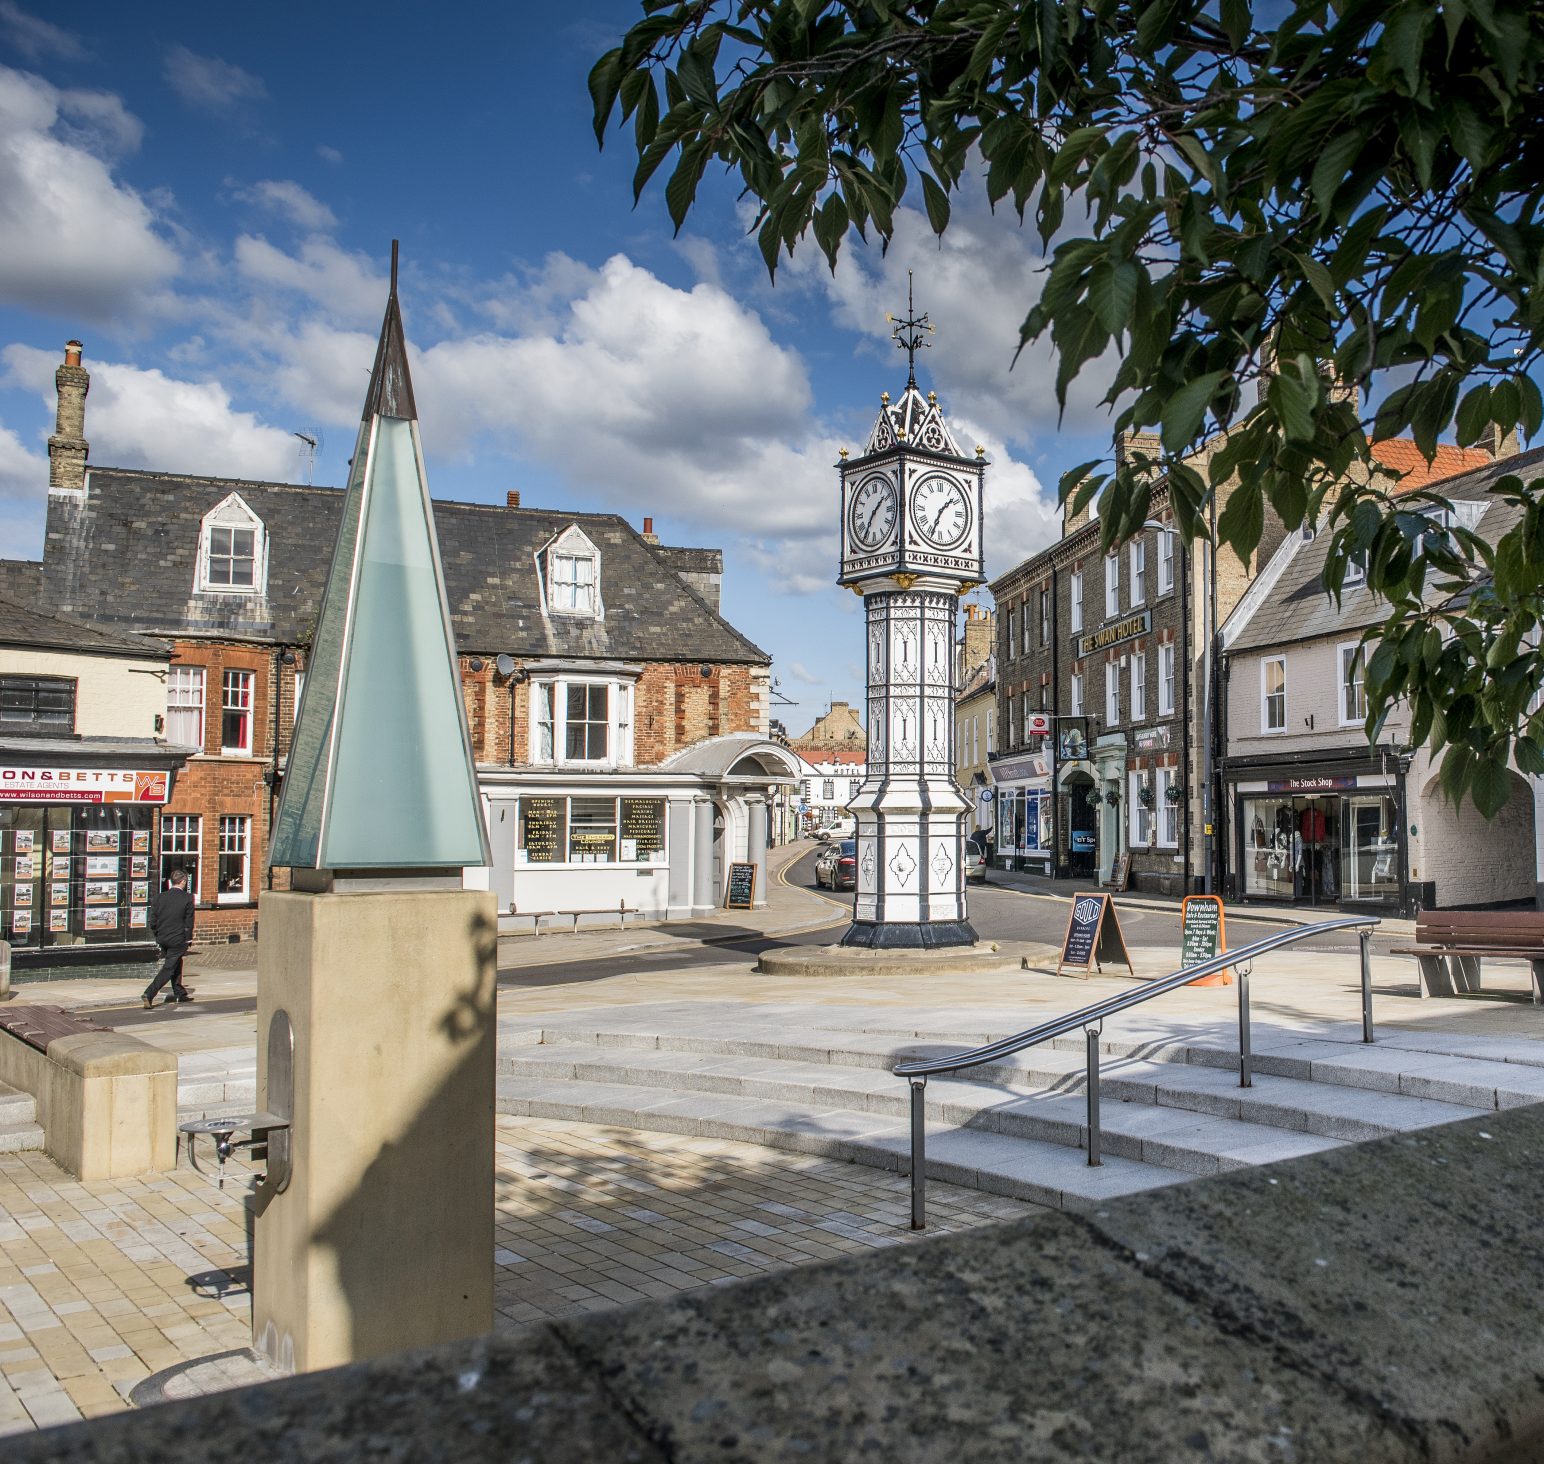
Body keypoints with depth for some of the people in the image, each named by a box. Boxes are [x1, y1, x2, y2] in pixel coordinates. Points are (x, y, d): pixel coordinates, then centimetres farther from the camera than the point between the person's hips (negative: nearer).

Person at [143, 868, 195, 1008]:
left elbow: (153, 919, 1)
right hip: (178, 939, -5)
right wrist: (188, 939, 4)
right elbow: (189, 922, -7)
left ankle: (180, 993, 32)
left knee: (176, 965, 22)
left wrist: (157, 935, 15)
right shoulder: (187, 898, -11)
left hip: (162, 938, 5)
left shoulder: (160, 897, 0)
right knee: (168, 969, -2)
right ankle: (149, 994, -15)